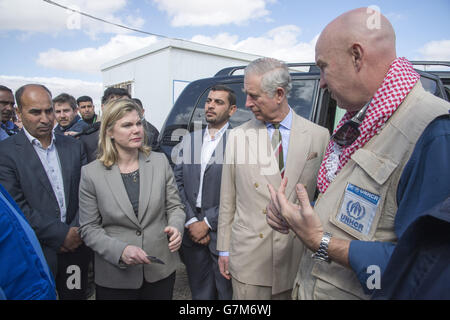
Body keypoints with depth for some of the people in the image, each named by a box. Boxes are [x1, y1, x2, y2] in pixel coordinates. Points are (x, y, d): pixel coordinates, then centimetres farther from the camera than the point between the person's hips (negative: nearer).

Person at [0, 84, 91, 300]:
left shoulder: (73, 147, 5)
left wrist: (77, 232, -8)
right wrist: (61, 235, -15)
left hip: (75, 246, 4)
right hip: (36, 255, -3)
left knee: (76, 294, 17)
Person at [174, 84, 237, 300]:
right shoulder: (189, 140, 9)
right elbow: (178, 182, 5)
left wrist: (207, 223, -11)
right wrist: (191, 221, -5)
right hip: (191, 232, 4)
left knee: (226, 292, 11)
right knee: (200, 292, 19)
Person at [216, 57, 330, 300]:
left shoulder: (319, 136, -5)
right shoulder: (237, 136, -1)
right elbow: (227, 200, 2)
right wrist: (223, 249, 5)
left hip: (299, 259, 0)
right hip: (248, 259, 1)